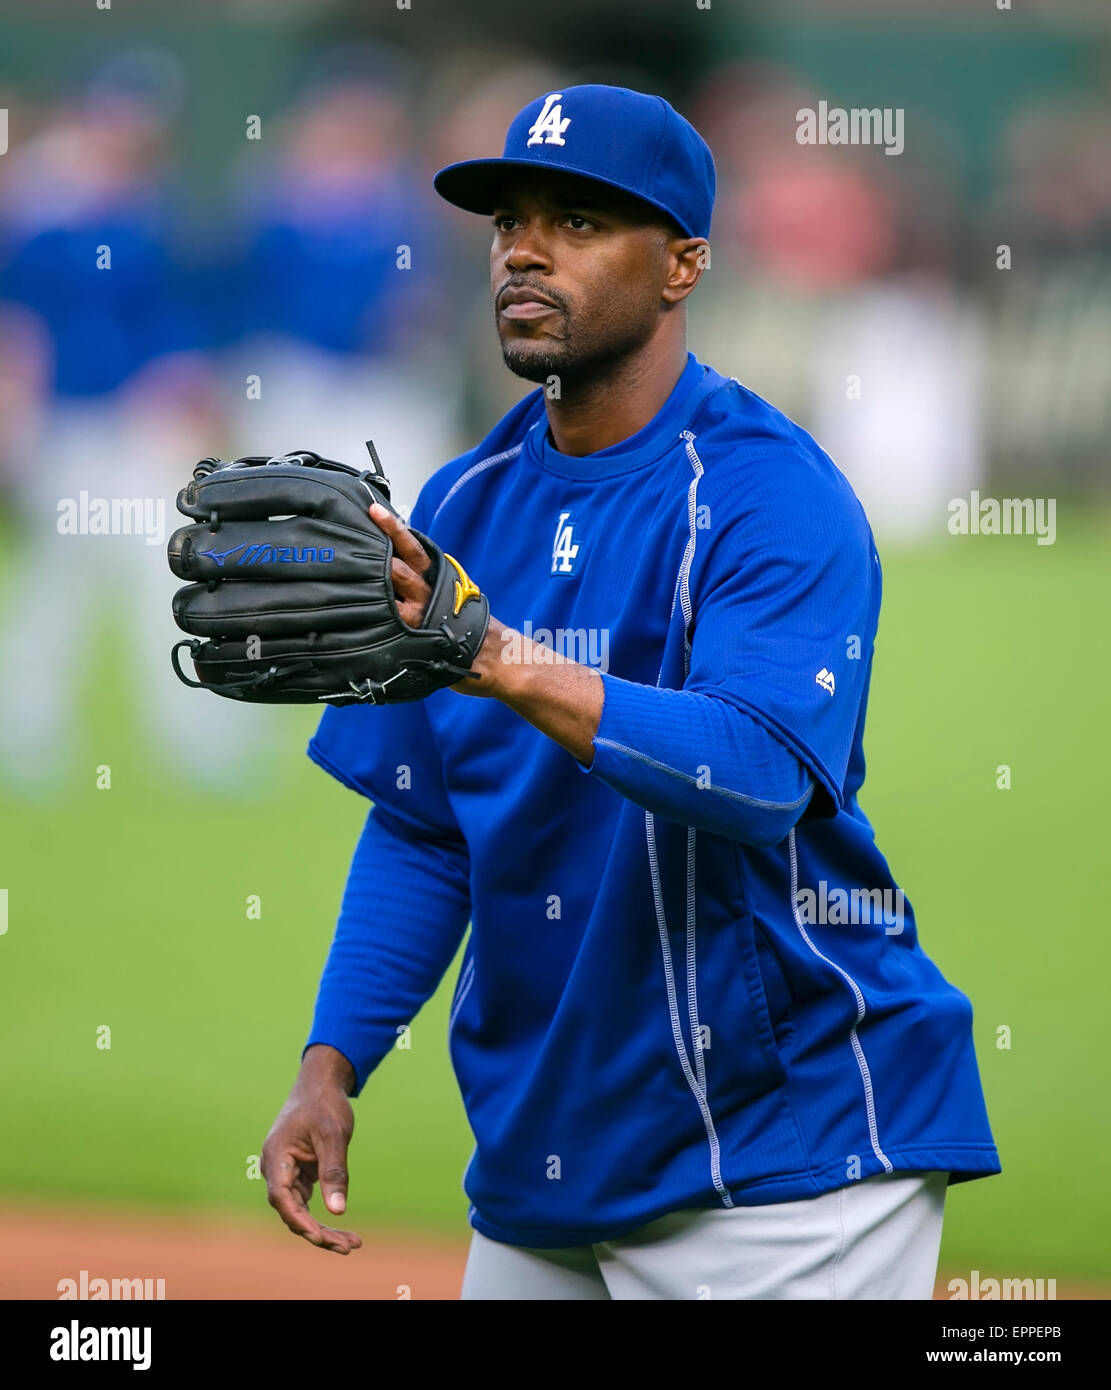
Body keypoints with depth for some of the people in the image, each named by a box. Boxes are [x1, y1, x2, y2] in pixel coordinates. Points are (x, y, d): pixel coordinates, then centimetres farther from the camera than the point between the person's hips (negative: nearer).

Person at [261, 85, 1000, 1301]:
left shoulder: (772, 492, -12)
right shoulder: (464, 508, 9)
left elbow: (763, 773, -28)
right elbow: (418, 830, 11)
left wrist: (506, 663, -40)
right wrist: (329, 1071, -1)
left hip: (781, 1147, -6)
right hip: (535, 1151, 6)